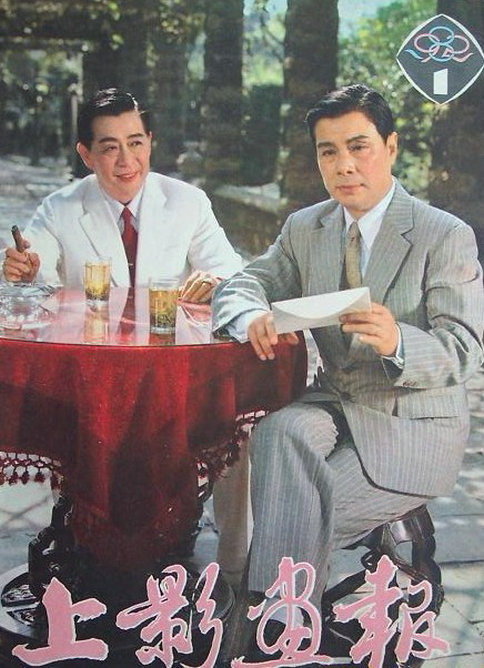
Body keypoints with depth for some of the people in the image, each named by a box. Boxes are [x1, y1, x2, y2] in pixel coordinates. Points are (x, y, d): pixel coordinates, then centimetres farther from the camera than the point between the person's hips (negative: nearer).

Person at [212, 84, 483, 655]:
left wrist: (397, 341, -38)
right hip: (335, 404, 4)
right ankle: (283, 620, -27)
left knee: (306, 510, -25)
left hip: (415, 424, -4)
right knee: (279, 430, -30)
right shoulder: (304, 229, 7)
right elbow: (240, 285, 5)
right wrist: (254, 318, -21)